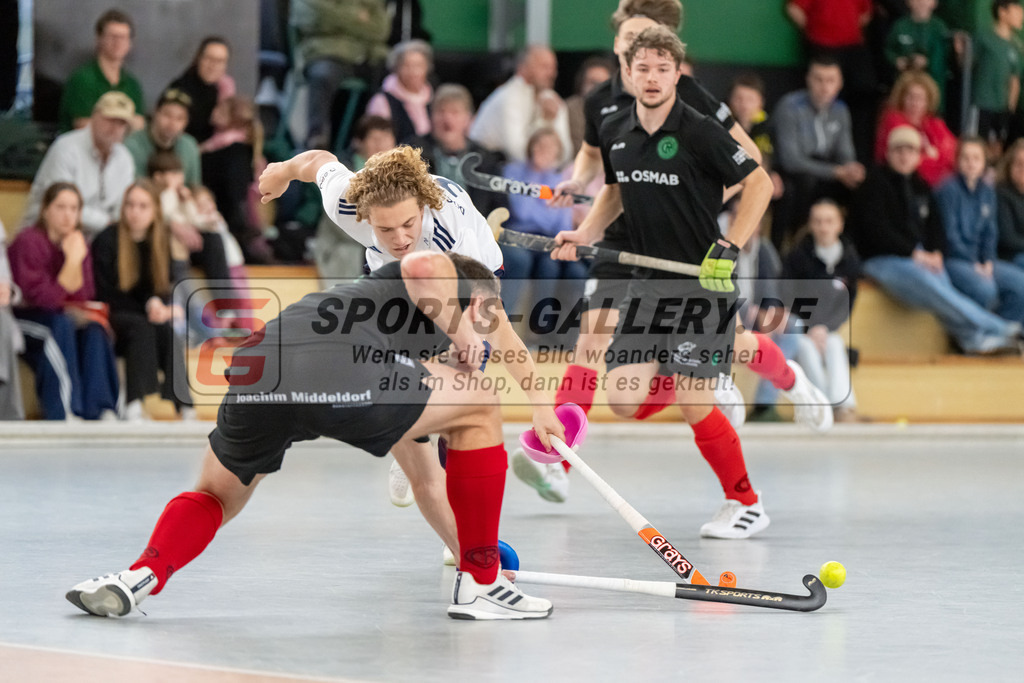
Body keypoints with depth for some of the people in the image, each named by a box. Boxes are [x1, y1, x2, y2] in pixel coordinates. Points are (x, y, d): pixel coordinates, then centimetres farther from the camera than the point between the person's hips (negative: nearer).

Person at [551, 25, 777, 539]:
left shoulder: (699, 131, -13)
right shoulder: (614, 132, 5)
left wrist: (729, 247, -18)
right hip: (649, 281, 6)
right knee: (623, 398, -4)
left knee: (693, 403, -12)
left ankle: (746, 505, 5)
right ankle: (687, 381, 30)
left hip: (703, 281, -6)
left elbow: (758, 183, -9)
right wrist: (584, 234, 7)